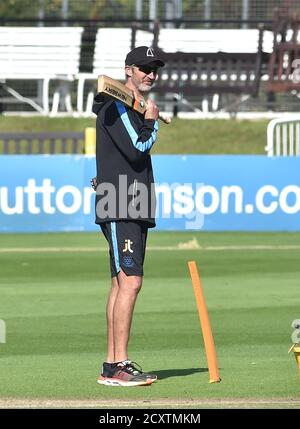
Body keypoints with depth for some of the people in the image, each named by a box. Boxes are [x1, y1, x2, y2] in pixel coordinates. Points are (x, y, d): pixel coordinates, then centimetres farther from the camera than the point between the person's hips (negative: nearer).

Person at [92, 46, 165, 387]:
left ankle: (114, 363, 12)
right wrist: (152, 122, -2)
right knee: (130, 281, -18)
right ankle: (116, 365, -21)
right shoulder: (117, 106, -9)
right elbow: (136, 150, -17)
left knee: (122, 283, 9)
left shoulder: (136, 109, 21)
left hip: (136, 211, 10)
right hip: (118, 210, -10)